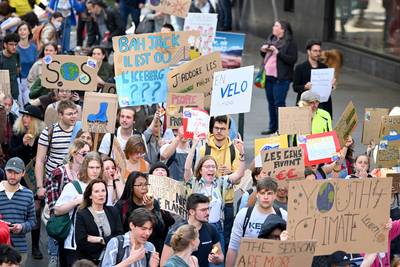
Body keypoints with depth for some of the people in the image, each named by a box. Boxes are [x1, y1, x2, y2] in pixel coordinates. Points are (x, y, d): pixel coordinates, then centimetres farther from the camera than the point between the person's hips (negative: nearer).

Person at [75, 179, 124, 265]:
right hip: (88, 262, -3)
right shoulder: (81, 214, -8)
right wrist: (108, 242, -13)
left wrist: (99, 240, -15)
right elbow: (81, 244, -17)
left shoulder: (113, 211, 3)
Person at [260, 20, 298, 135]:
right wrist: (263, 50, 1)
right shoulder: (271, 39, 13)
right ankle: (273, 127, 23)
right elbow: (264, 56, 24)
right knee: (271, 102, 14)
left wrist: (278, 53, -21)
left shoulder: (290, 43, -8)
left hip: (281, 78, -8)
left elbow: (293, 59, -16)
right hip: (269, 77, 8)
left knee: (279, 103, -8)